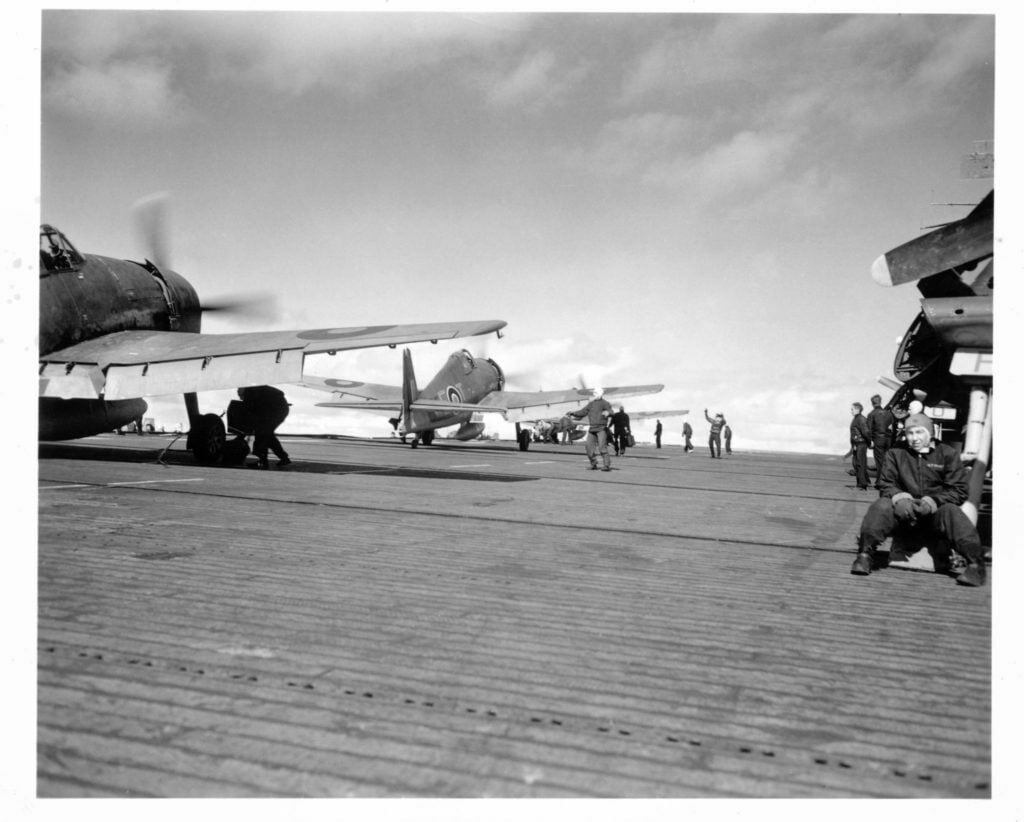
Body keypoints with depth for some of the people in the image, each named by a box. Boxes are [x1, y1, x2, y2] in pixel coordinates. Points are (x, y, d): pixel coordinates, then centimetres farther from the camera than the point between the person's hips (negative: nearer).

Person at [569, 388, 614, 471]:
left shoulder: (605, 403, -1)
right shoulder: (591, 404, 19)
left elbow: (610, 411, -19)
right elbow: (582, 412, 21)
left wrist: (607, 413, -43)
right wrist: (573, 413, 7)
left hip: (601, 428, -6)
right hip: (592, 429, 6)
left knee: (602, 447, -14)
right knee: (589, 446, 2)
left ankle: (607, 465, -12)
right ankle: (593, 464, 15)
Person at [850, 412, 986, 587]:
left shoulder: (948, 454, 5)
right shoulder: (896, 454, 10)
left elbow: (959, 490, -2)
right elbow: (886, 485, 6)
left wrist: (931, 502, -19)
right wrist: (898, 498, -18)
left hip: (935, 514, -1)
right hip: (904, 513, 1)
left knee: (951, 512, -33)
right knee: (880, 506, -27)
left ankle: (975, 564, -28)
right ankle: (865, 556, -24)